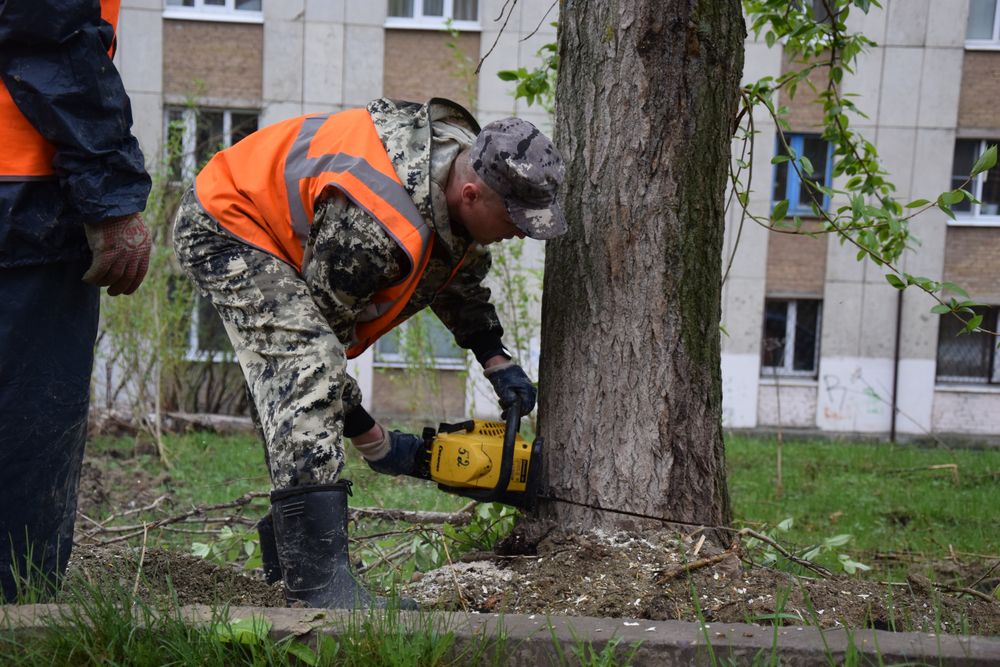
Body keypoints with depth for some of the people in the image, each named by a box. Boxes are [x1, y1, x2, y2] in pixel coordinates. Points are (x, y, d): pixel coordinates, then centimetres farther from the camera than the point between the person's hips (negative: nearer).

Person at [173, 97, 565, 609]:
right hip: (224, 230, -10)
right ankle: (318, 580, -30)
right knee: (307, 374, -27)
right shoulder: (371, 223, -37)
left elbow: (461, 279, 11)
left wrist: (497, 362, 3)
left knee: (301, 385, 12)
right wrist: (370, 440, -16)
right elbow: (317, 330, -25)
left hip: (275, 232, 10)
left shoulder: (465, 164, -9)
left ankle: (288, 540, 25)